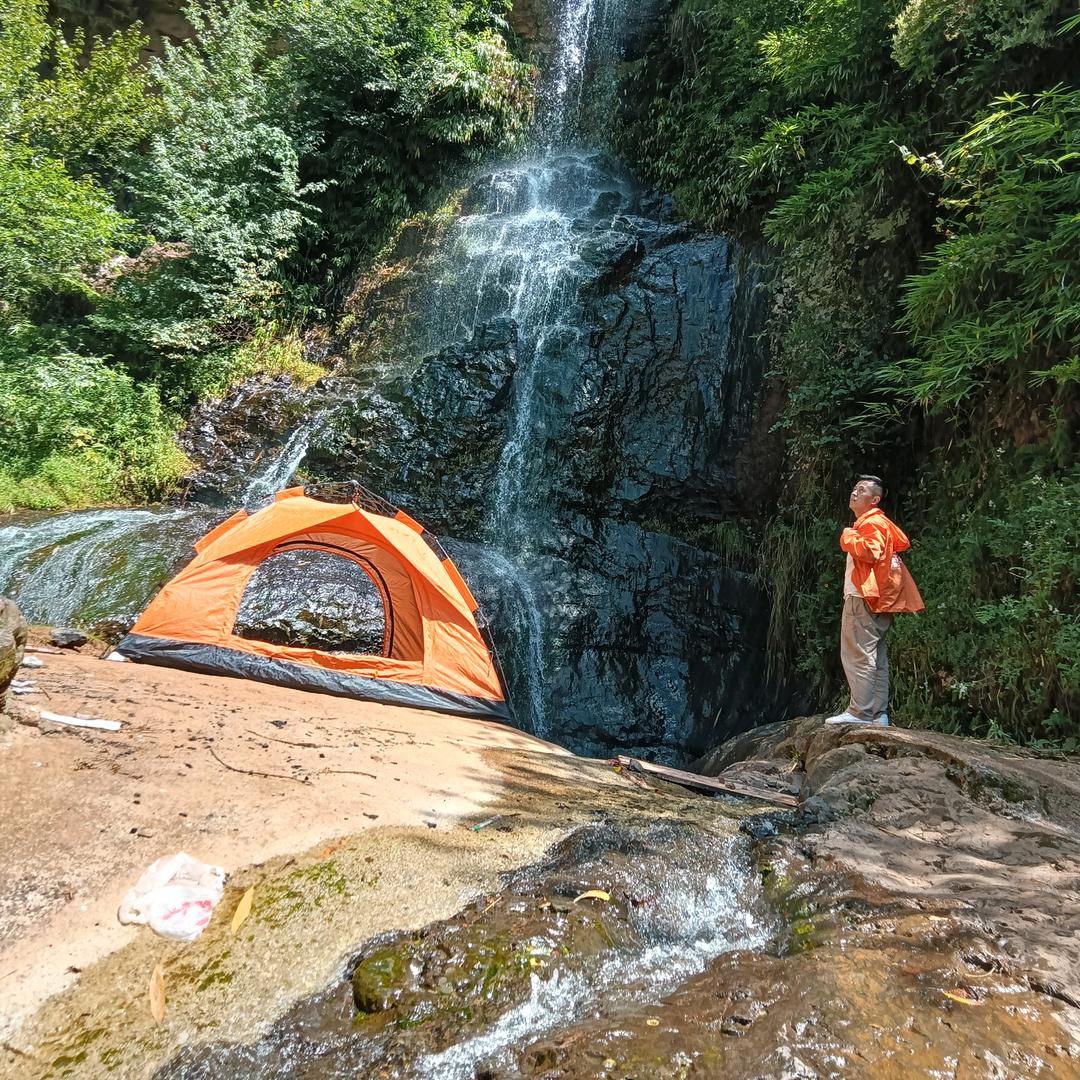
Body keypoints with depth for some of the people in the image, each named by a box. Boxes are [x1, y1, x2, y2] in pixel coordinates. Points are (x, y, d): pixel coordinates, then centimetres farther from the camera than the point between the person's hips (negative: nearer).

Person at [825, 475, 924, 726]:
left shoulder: (873, 523, -9)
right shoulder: (868, 522, 22)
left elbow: (871, 552, -26)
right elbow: (903, 543, 32)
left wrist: (849, 538, -13)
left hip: (864, 599, -11)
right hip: (875, 601, 11)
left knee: (857, 656, -12)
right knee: (875, 658, 10)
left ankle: (860, 713, -12)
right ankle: (878, 714, 14)